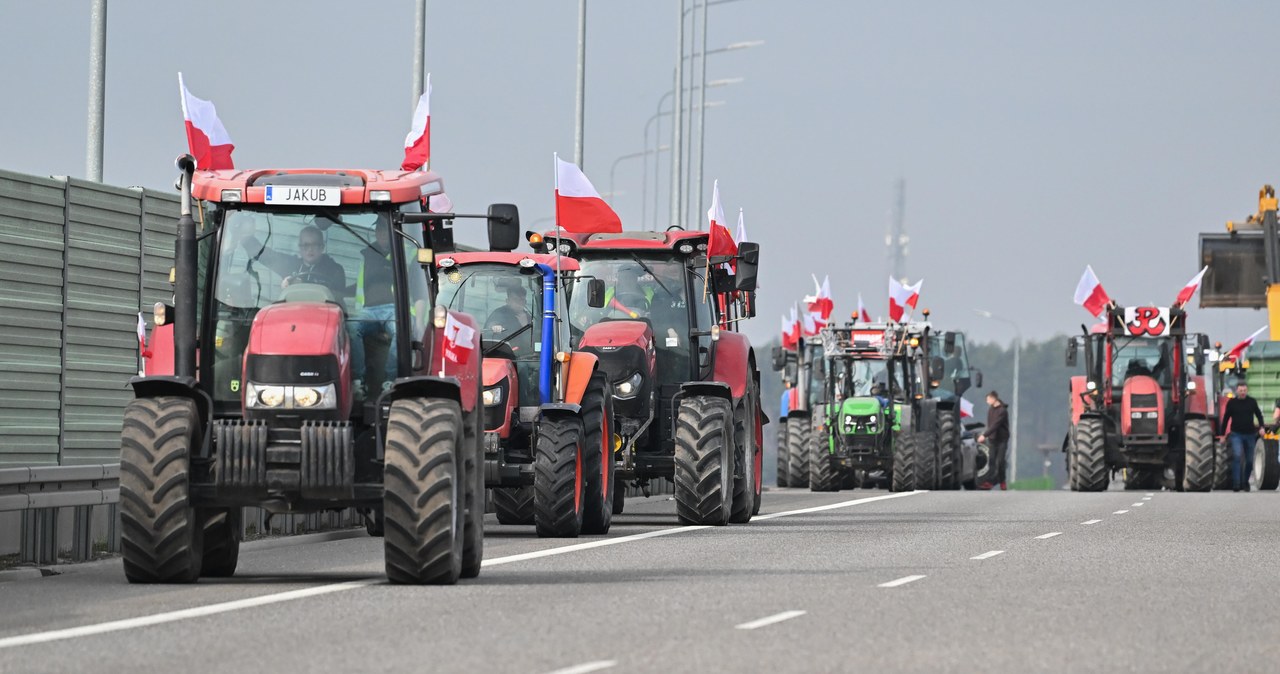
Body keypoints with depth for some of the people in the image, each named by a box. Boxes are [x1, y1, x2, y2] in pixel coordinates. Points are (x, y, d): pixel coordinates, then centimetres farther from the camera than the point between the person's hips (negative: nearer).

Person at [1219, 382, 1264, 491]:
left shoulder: (1252, 402, 3)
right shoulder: (1231, 403, -1)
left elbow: (1258, 415, 11)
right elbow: (1226, 418, 6)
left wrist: (1261, 427, -6)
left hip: (1249, 434, 3)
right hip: (1236, 434, -3)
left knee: (1249, 460, 8)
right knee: (1237, 456, -21)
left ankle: (1245, 482, 26)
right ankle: (1236, 484, -23)